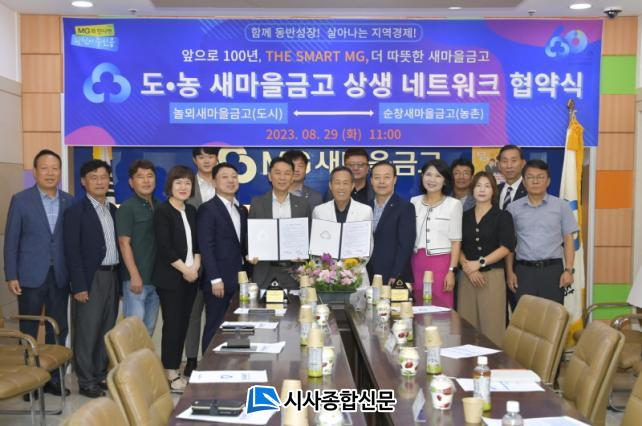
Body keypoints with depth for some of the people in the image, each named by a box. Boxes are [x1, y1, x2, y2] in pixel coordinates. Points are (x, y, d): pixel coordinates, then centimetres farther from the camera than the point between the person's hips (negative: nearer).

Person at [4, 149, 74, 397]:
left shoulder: (69, 201, 4)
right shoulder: (21, 200, -2)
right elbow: (11, 240, -2)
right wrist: (11, 276, -7)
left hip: (60, 276, 3)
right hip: (31, 276, -2)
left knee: (58, 329, 8)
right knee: (28, 331, 8)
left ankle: (54, 378, 20)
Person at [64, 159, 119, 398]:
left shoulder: (113, 210, 12)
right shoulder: (75, 211, -8)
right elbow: (72, 251, -12)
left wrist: (119, 278, 8)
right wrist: (79, 286, -16)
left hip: (112, 277, 6)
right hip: (91, 279, -6)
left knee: (107, 331, 12)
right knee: (87, 332, 1)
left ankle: (101, 376, 24)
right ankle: (86, 382, 11)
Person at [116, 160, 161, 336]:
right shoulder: (127, 208, -6)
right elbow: (124, 243, -12)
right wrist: (134, 275, -17)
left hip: (156, 277, 6)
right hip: (136, 278, -6)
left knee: (149, 328, 13)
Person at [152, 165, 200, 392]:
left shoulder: (192, 211, 13)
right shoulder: (162, 211, -7)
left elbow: (197, 243, 12)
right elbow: (165, 247, -14)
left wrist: (195, 267, -4)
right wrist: (185, 269, -12)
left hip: (191, 276, 6)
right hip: (170, 277, -6)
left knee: (183, 324, 8)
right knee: (172, 324, -3)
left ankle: (175, 370, 17)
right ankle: (170, 374, 5)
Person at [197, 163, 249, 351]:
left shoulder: (242, 210, 16)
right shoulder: (207, 209, -6)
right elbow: (206, 247, -11)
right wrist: (215, 279, -16)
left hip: (238, 281, 6)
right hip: (218, 281, -6)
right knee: (214, 329, 1)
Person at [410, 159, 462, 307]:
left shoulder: (454, 204, 0)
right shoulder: (414, 202, 8)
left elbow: (456, 241, -1)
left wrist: (452, 270, -7)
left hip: (441, 263, -3)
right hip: (416, 263, 3)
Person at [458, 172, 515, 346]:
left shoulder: (503, 216, 4)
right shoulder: (464, 216, 14)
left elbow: (506, 247, -6)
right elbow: (458, 246, 9)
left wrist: (480, 263, -12)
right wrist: (467, 267, -8)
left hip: (492, 275, -3)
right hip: (467, 276, 3)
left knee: (491, 324, -6)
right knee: (467, 325, 1)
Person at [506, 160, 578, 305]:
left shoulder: (561, 206, 5)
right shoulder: (513, 208, 6)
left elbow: (568, 240, 4)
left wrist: (568, 270, -5)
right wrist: (510, 272, 2)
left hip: (553, 270, 0)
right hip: (524, 271, 1)